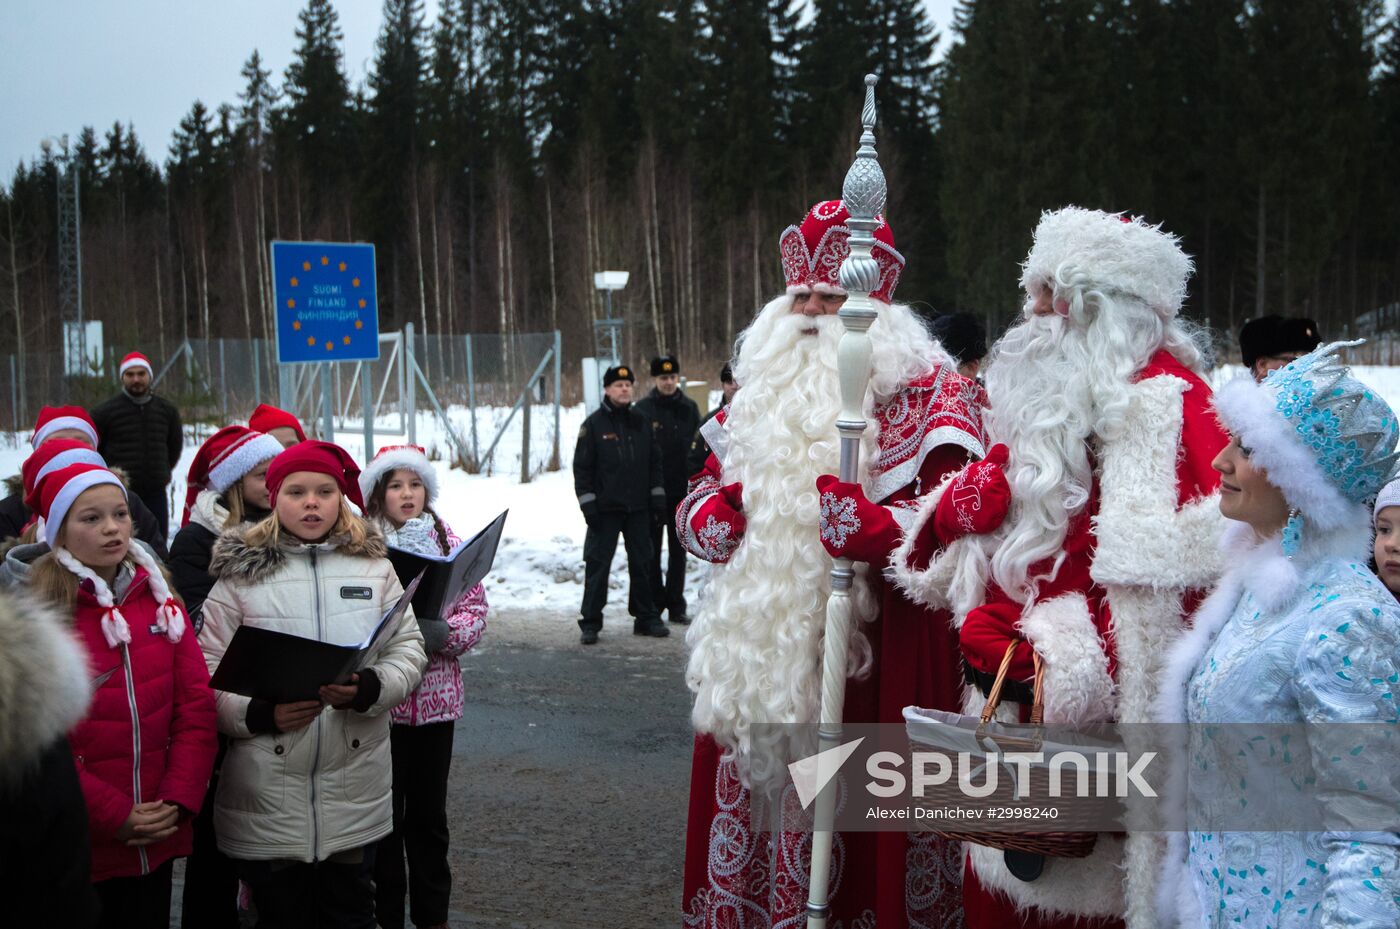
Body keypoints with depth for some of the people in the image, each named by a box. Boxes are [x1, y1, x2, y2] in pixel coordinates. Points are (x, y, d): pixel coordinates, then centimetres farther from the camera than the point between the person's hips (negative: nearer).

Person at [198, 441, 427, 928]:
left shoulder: (372, 564, 5)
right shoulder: (241, 570, -1)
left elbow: (408, 648, 4)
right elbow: (206, 671, -2)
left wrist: (369, 689, -15)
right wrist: (258, 714, -18)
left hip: (356, 792, 2)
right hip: (268, 797, -1)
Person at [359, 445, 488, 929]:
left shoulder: (450, 542, 4)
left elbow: (475, 609, 2)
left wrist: (442, 633, -16)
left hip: (436, 696, 2)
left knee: (429, 812, 13)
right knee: (383, 811, 7)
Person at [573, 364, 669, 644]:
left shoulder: (641, 423, 10)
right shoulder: (594, 424, -3)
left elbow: (654, 462, 14)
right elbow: (582, 467, -5)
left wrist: (657, 496, 8)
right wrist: (588, 503, -10)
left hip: (638, 507, 4)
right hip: (605, 508, -4)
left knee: (642, 563, 10)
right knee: (598, 563, -2)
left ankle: (646, 617, 20)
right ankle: (590, 622, 4)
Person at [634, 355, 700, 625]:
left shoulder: (689, 408, 7)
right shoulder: (642, 409, -2)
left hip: (681, 491, 3)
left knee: (678, 550, 8)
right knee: (652, 550, 4)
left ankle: (676, 606, 14)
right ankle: (654, 603, 12)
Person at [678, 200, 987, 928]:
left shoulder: (925, 390, -2)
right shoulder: (761, 390, 17)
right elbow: (705, 495, 23)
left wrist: (872, 524, -30)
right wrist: (714, 513, 0)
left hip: (873, 654, -5)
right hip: (756, 643, 6)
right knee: (760, 802, 12)